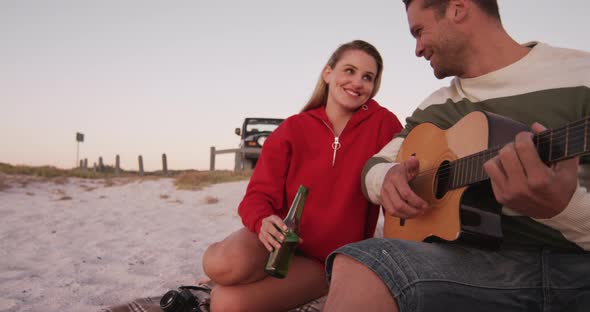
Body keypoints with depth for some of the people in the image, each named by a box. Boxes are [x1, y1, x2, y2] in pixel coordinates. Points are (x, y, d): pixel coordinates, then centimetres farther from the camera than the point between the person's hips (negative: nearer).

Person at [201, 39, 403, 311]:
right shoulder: (291, 130, -1)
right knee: (225, 265, -33)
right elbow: (259, 196, -6)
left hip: (332, 259, -1)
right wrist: (264, 222, -29)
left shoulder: (382, 123, -5)